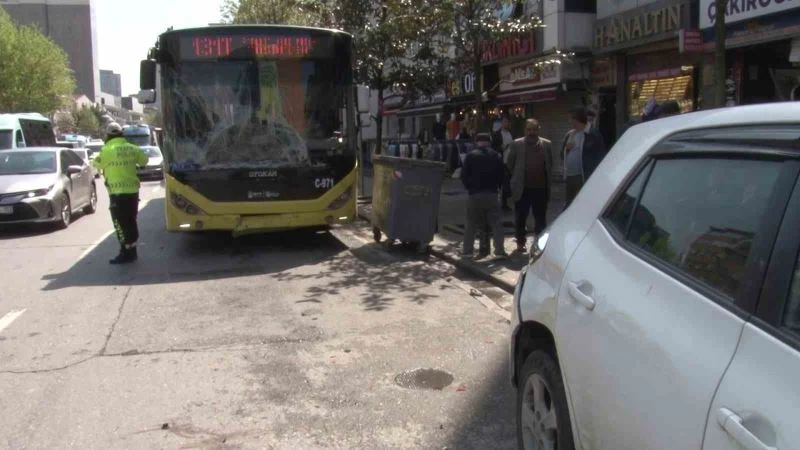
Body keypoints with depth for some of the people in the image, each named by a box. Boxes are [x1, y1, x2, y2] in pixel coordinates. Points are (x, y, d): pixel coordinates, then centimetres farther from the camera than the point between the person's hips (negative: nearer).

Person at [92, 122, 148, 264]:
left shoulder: (107, 150, -11)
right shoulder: (132, 148, 3)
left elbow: (96, 164, 4)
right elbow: (144, 160, 17)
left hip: (118, 192, -6)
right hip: (133, 190, 6)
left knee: (121, 223, -1)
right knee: (130, 222, 14)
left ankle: (127, 253, -1)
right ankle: (131, 251, 21)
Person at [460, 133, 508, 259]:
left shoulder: (470, 156, -1)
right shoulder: (495, 156, 3)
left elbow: (464, 175, -3)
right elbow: (502, 175, 4)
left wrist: (469, 188, 10)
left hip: (474, 194, 0)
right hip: (492, 194, 1)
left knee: (471, 225, 8)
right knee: (495, 224, 5)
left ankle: (467, 251, 8)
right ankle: (499, 251, 1)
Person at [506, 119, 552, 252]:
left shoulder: (547, 144, 3)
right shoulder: (517, 144, -2)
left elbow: (550, 164, 13)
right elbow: (509, 164, 4)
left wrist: (546, 179, 8)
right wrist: (517, 178, 7)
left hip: (541, 188, 1)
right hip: (522, 189, -1)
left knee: (541, 218, 9)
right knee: (520, 218, 6)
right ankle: (520, 242, 21)